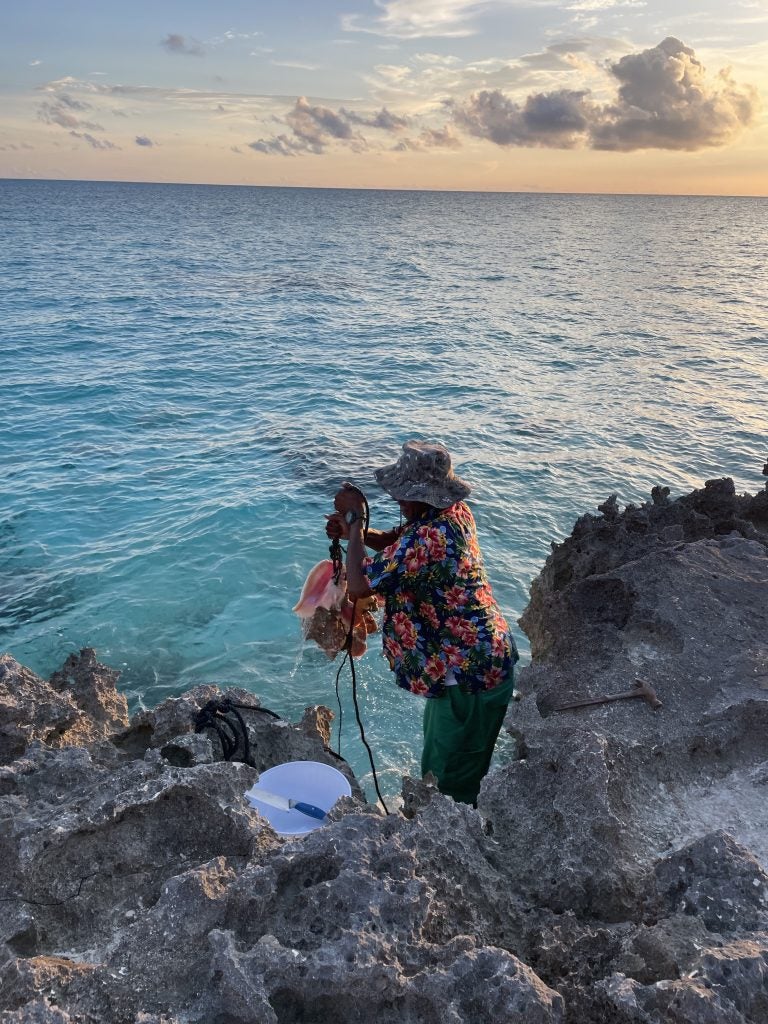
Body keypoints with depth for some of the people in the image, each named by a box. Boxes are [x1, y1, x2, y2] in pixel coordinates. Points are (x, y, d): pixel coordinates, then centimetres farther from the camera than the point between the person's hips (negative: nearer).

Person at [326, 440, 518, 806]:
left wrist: (354, 518, -16)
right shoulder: (454, 511, -1)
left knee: (448, 783, 5)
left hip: (468, 677, -11)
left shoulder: (428, 536, -31)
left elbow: (359, 584, -26)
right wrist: (353, 529, -4)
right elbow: (395, 541, 14)